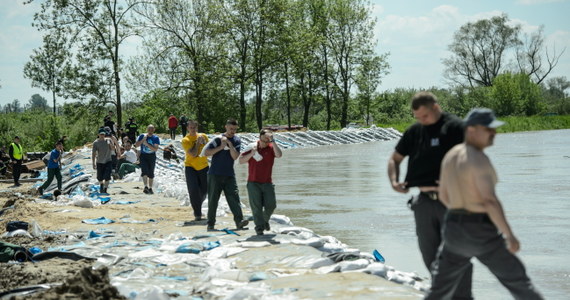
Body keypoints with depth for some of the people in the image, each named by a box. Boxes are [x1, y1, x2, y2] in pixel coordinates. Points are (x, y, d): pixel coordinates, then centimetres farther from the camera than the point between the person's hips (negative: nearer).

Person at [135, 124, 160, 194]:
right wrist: (143, 140, -16)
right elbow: (136, 145, -4)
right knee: (144, 171, -19)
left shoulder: (156, 138, -3)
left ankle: (150, 188, 16)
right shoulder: (142, 136, 0)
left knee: (151, 173, 6)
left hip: (152, 156, 1)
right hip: (143, 156, -1)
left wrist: (147, 144, -21)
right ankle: (146, 186, -21)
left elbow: (156, 149, -13)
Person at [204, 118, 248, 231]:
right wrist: (221, 147, -13)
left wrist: (230, 144, -15)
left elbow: (235, 157, -6)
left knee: (234, 197, -10)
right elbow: (206, 152, -7)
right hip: (215, 174, -2)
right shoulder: (218, 139, -2)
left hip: (229, 175, 2)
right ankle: (210, 223, 11)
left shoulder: (236, 140, 5)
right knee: (213, 199, 3)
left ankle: (239, 221, -16)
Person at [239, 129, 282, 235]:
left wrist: (272, 141, -27)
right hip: (253, 182, 0)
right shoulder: (252, 147, 1)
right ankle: (259, 227, 3)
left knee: (271, 205, -2)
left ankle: (265, 220, 26)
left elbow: (279, 155, -23)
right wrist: (251, 154, -17)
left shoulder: (271, 147, -1)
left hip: (267, 183, 0)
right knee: (256, 206, -4)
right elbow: (241, 160, -1)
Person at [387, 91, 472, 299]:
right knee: (429, 252, 12)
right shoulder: (414, 131, 11)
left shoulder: (455, 127, -7)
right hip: (424, 201, 6)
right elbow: (395, 159, 20)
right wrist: (394, 181, 3)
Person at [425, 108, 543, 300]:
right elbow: (490, 201, -23)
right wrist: (510, 235, -19)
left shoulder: (450, 156, 9)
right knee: (517, 279, 10)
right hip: (481, 233, -7)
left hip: (454, 229, 7)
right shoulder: (479, 159, -17)